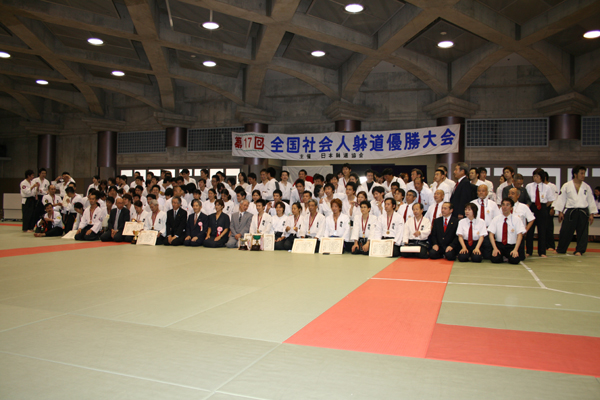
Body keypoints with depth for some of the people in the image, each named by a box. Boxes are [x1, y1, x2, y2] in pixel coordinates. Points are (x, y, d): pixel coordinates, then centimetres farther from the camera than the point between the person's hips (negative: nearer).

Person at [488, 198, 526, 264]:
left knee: (515, 260, -29)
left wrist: (515, 249, -20)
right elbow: (491, 234, -4)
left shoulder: (516, 219, 0)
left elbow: (519, 235, -7)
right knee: (495, 259, -28)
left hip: (511, 246, 0)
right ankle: (502, 256, 8)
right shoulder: (496, 219, 3)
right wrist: (495, 248, -17)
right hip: (499, 245, 0)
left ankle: (507, 256, 6)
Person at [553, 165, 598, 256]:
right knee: (565, 231, 0)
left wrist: (591, 214, 5)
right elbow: (561, 199, 2)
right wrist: (560, 212, -1)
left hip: (583, 212, 2)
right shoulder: (566, 186, 0)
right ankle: (560, 249, 13)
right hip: (570, 211, -2)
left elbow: (591, 201, 10)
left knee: (582, 232, 3)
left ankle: (580, 250, 14)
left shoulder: (587, 187, 6)